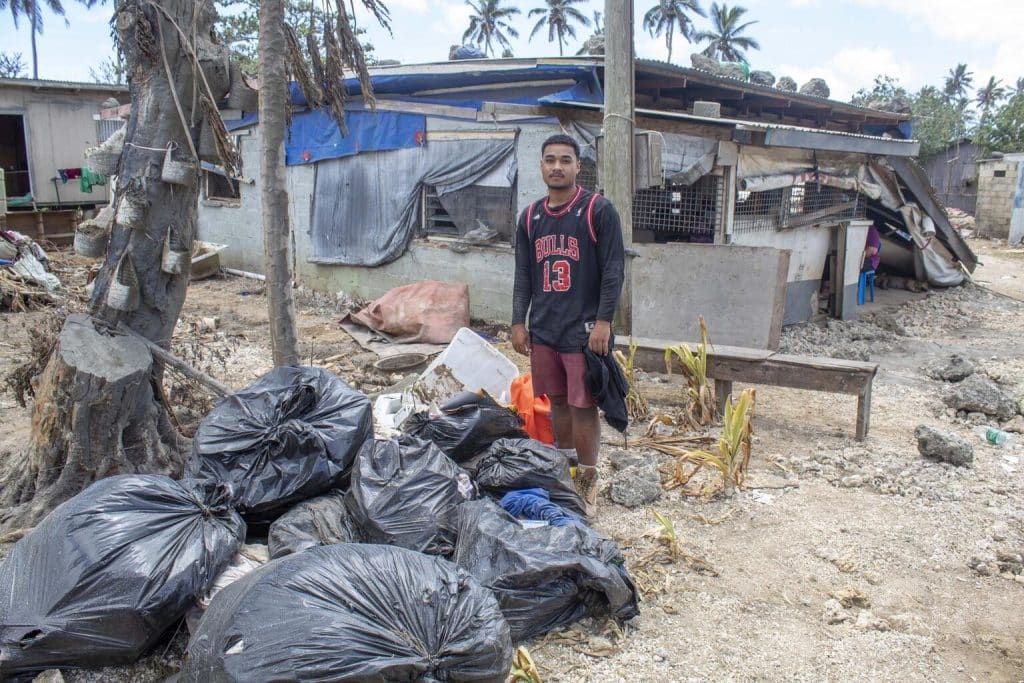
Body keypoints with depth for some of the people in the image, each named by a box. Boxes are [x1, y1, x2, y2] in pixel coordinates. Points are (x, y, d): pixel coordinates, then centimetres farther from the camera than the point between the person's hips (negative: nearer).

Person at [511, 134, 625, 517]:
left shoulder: (599, 211, -4)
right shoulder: (530, 217, 11)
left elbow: (613, 270, -8)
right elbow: (523, 274, 14)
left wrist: (603, 321, -14)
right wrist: (518, 322, 7)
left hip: (583, 330, -5)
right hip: (542, 329, 5)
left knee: (583, 407, -1)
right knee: (557, 402, 13)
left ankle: (586, 485, 11)